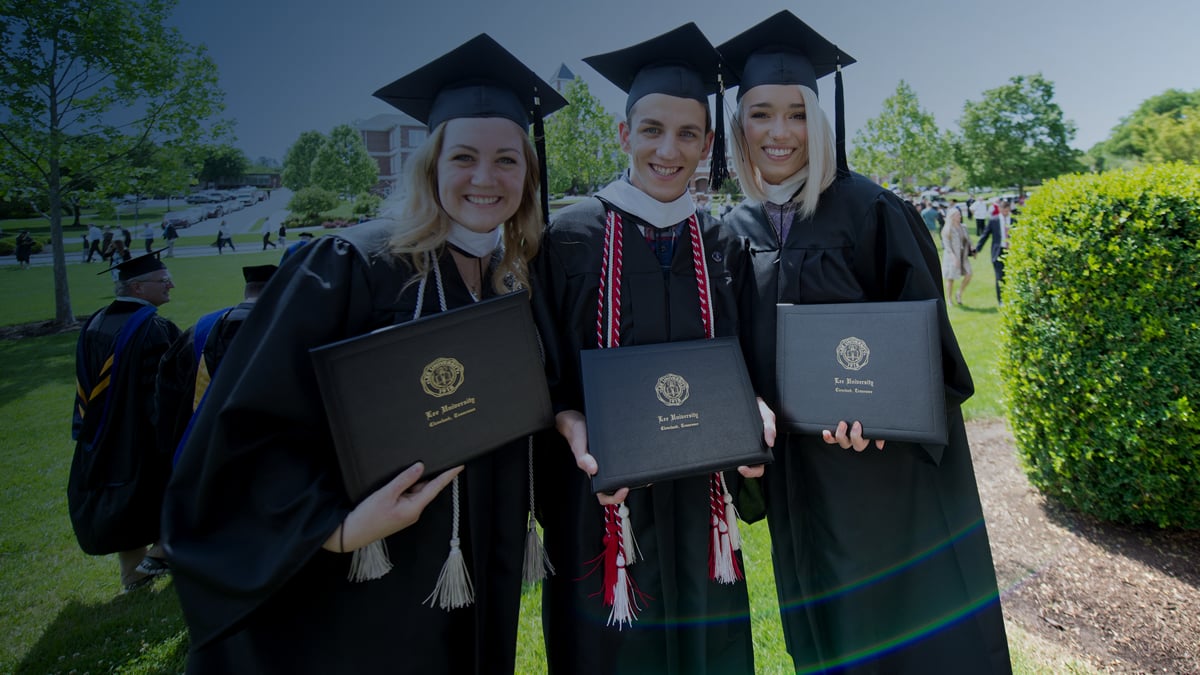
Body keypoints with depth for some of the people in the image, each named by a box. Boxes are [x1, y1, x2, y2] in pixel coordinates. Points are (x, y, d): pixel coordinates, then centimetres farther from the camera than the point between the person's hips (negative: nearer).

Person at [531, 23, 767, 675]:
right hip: (603, 496, -3)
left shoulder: (718, 241, 3)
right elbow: (541, 370, -5)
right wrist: (575, 428, -23)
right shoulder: (572, 235, -8)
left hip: (698, 492, 4)